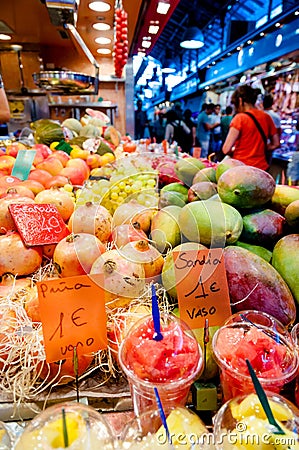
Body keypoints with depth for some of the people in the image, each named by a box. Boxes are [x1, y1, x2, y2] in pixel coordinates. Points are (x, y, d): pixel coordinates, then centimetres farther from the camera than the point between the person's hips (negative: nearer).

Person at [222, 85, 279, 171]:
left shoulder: (240, 118, -11)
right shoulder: (266, 117, 6)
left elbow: (226, 149, -14)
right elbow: (275, 144, 13)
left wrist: (235, 150, 6)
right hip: (262, 167, 6)